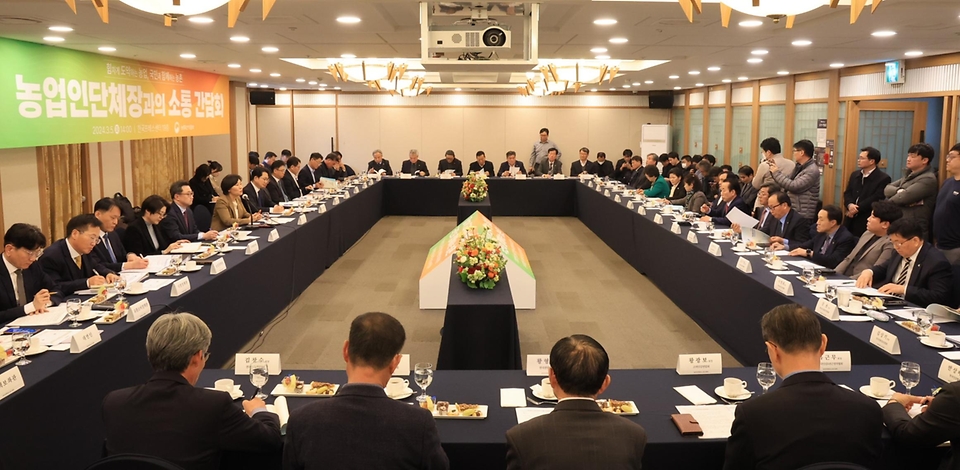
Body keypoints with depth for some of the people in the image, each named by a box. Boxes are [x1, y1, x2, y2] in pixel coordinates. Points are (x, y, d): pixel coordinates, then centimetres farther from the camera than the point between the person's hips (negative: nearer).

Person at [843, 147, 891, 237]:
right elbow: (847, 193, 9)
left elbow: (876, 199, -16)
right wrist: (850, 205, -13)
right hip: (851, 220, 6)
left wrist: (857, 208, -17)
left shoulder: (883, 178, -7)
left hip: (867, 221, -6)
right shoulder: (855, 175, 15)